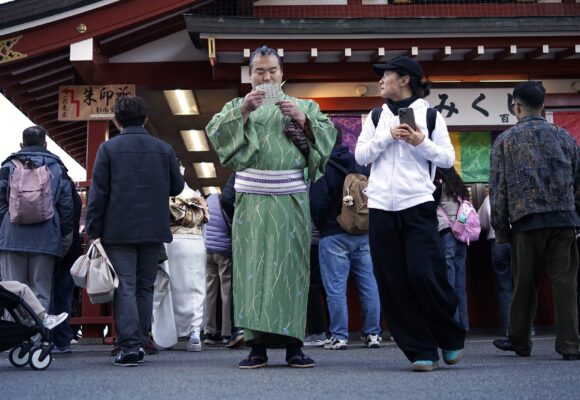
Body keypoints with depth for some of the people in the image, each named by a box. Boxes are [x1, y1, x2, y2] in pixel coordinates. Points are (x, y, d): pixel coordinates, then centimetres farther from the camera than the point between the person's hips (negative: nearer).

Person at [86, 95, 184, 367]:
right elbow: (177, 187, 12)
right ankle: (140, 343, 15)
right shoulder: (164, 149, 5)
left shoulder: (109, 149, -4)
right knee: (145, 287, 13)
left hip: (119, 230, -3)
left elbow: (98, 193, -6)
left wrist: (93, 231, -1)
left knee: (124, 287, -2)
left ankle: (129, 345, -11)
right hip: (153, 230, 3)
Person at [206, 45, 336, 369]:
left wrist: (304, 120, -10)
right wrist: (243, 111, -12)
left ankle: (294, 344, 1)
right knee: (253, 265, -5)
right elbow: (216, 135, -1)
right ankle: (257, 345, -3)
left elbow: (329, 138, 5)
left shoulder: (303, 106, 15)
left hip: (292, 198, 0)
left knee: (291, 265, -2)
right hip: (252, 198, 0)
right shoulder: (237, 105, 15)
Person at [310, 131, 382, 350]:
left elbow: (317, 205, -12)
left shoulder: (322, 169, -9)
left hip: (334, 235, -5)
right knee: (369, 285, 8)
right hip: (364, 234, 5)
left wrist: (321, 226, 5)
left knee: (336, 288, -1)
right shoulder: (360, 166, 8)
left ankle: (339, 336, -1)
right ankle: (373, 334, 11)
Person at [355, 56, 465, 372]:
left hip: (418, 205, -3)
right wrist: (388, 136, -6)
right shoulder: (376, 117, 14)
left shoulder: (429, 114, 5)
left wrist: (421, 142, -11)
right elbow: (360, 156, 6)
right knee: (394, 284, 0)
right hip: (381, 207, 4)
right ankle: (422, 351, 8)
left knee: (424, 276, -11)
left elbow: (448, 159, 4)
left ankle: (451, 339, 14)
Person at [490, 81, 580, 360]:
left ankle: (520, 342, 21)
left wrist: (500, 228, 7)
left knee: (524, 285, 9)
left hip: (526, 222, -1)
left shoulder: (505, 140, 4)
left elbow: (497, 188, 1)